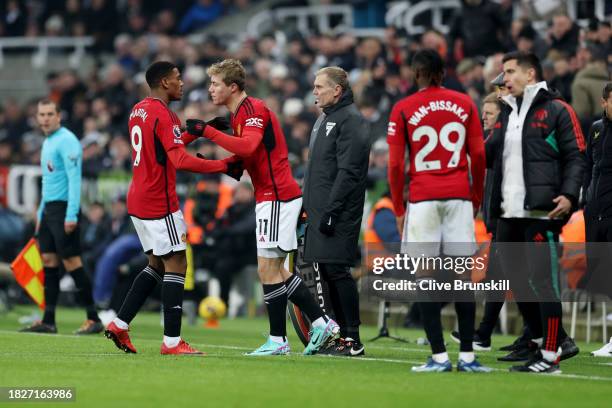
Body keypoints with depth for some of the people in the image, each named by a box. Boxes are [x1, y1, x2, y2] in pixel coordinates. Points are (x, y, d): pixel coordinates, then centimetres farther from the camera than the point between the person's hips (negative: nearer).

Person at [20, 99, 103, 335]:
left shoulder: (67, 141, -11)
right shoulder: (47, 143, 18)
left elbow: (74, 179, -18)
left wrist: (71, 215, -24)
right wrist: (41, 211, 22)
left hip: (64, 208, -9)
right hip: (49, 209, 9)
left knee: (71, 261, -9)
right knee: (48, 260, 6)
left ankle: (93, 319, -5)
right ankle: (48, 321, 7)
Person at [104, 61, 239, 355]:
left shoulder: (139, 110, 13)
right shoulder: (163, 115, -16)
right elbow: (181, 161, -26)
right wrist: (224, 166, -21)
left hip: (138, 199, 9)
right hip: (159, 204, -9)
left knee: (157, 264, 18)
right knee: (176, 265, -5)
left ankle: (119, 325, 13)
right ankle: (172, 342, -7)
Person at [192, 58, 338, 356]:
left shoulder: (253, 109, -14)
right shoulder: (239, 113, 17)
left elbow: (249, 146, -32)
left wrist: (208, 132, -30)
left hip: (276, 197, -10)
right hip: (271, 196, 10)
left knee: (268, 270, -7)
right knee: (276, 271, 12)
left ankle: (278, 340, -1)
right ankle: (321, 322, 15)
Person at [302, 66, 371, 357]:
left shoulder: (351, 120, -11)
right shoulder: (324, 119, 20)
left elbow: (348, 172, -19)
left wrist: (331, 211, -22)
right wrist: (308, 205, 20)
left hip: (339, 214, -10)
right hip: (319, 212, 10)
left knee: (337, 270, -10)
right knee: (327, 272, 9)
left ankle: (353, 340, -7)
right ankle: (343, 334, 14)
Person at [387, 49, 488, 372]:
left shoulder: (403, 109, 1)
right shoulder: (464, 103, 7)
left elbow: (395, 165, -2)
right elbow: (478, 155, 5)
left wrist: (399, 209, 7)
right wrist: (476, 198, 14)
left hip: (422, 198, -2)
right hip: (459, 195, 2)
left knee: (426, 278, 1)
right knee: (463, 276, 4)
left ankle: (439, 356, -5)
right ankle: (467, 356, 2)